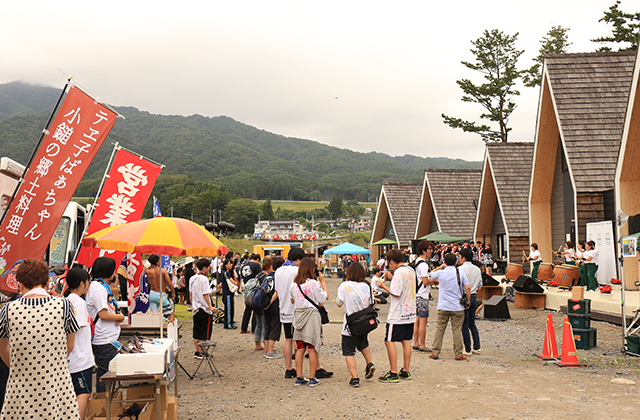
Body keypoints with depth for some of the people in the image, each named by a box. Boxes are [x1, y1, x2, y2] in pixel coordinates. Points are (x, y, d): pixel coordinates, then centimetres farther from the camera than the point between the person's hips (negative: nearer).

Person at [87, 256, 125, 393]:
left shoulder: (103, 286, 15)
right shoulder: (97, 287, -17)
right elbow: (103, 314, -21)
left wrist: (118, 315, 3)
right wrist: (121, 317, -7)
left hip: (111, 338, 10)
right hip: (104, 341, -10)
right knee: (104, 375, -1)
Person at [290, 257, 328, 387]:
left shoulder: (294, 284, 4)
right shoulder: (313, 283, -12)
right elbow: (325, 296, -5)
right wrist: (323, 282, 4)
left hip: (298, 315, 5)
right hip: (311, 315, -5)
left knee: (300, 349, 9)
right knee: (312, 348, 2)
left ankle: (299, 377, 12)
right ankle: (312, 378, 5)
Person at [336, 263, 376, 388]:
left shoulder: (344, 286, -12)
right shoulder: (367, 287, -3)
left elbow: (339, 303, -4)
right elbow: (371, 305, 5)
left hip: (349, 326, -4)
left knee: (349, 352, 3)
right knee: (363, 344, 32)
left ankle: (354, 378, -2)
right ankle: (369, 364, 17)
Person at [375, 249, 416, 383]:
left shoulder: (399, 272, -17)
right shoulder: (411, 271, 10)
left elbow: (395, 293, -19)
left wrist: (384, 286, -5)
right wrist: (392, 277, 22)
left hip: (397, 315, -9)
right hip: (410, 313, 9)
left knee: (389, 341, -3)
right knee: (406, 341, 13)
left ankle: (393, 373, -3)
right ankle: (405, 371, 18)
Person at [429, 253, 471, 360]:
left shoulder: (440, 273, -3)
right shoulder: (461, 272, -4)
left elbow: (431, 274, 19)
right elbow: (468, 288, -6)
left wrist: (441, 267, 21)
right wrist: (468, 301, 4)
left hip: (443, 307, 0)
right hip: (458, 307, 0)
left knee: (439, 329, 8)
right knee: (457, 331, 4)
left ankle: (435, 352, 10)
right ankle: (458, 354, 8)